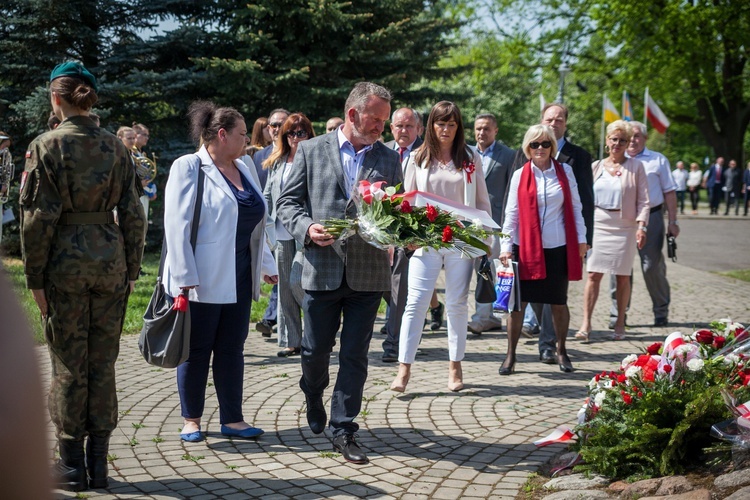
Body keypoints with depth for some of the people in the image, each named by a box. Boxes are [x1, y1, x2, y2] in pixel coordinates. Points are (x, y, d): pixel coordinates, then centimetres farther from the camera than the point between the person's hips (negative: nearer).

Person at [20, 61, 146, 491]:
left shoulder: (47, 146, -7)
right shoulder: (116, 147, 3)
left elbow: (39, 217, -10)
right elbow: (133, 215, 3)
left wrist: (35, 277, -4)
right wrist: (132, 270, 10)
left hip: (65, 263, -3)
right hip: (110, 259, 3)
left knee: (69, 364, 5)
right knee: (103, 362, 9)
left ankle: (72, 464, 12)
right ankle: (98, 462, 15)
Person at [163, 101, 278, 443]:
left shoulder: (244, 170, 12)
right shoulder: (188, 167, -8)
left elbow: (257, 223, 20)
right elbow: (177, 225, -14)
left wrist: (266, 264, 18)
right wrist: (184, 278, -19)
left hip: (239, 279, 6)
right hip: (203, 280, -6)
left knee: (232, 349, 10)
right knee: (197, 350, 5)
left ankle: (232, 419, 17)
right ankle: (191, 420, 17)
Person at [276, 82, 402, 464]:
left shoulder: (389, 160, 9)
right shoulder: (311, 151, 3)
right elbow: (287, 202, 3)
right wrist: (307, 227, -16)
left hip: (369, 272, 1)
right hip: (322, 269, -1)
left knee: (355, 355, 3)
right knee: (316, 348, 10)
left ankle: (343, 430, 12)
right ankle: (313, 397, 41)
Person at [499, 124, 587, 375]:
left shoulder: (565, 171, 5)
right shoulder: (520, 175, 2)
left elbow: (575, 207, 8)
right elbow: (511, 213, 2)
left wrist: (581, 239, 3)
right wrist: (506, 246, -4)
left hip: (558, 247, 1)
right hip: (526, 247, -1)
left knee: (558, 302, 7)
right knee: (518, 301, -1)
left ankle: (561, 351, 23)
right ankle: (511, 355, 8)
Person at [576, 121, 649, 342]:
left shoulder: (635, 167, 4)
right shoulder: (597, 167, 11)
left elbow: (643, 200, 1)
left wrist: (642, 225, -10)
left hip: (624, 225, -1)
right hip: (598, 224, 1)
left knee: (623, 276, 3)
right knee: (593, 274, -6)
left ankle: (620, 323, 13)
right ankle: (586, 323, -7)